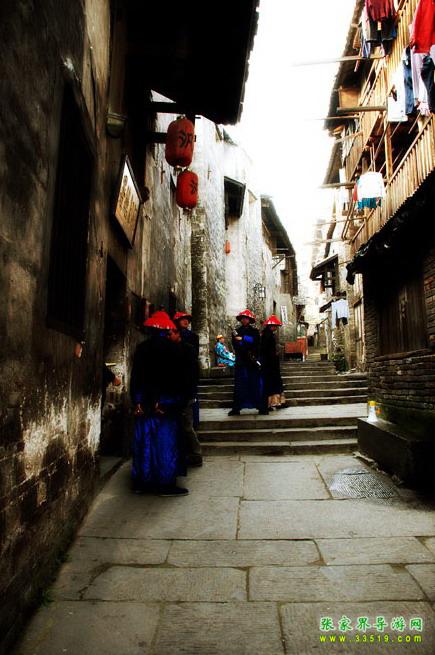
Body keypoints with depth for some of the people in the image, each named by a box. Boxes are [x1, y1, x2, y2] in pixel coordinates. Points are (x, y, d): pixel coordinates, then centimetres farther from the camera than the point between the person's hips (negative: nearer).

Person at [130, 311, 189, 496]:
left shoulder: (141, 348, 6)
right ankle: (165, 484, 9)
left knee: (144, 441, 12)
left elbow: (135, 377, 6)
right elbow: (180, 379, -10)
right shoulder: (174, 349, -8)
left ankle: (142, 482, 21)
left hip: (144, 405, 5)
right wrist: (171, 403, -6)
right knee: (166, 443, 3)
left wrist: (137, 402, 7)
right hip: (165, 405, -5)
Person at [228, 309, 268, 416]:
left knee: (256, 384, 0)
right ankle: (236, 408, 6)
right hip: (241, 362, 1)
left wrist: (242, 339, -14)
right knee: (239, 385, 1)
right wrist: (248, 345, -14)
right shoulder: (236, 332, 11)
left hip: (253, 362, -1)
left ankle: (262, 408, 6)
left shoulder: (254, 331, 9)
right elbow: (235, 345, -1)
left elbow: (256, 341, -9)